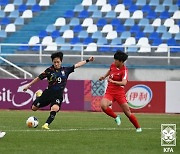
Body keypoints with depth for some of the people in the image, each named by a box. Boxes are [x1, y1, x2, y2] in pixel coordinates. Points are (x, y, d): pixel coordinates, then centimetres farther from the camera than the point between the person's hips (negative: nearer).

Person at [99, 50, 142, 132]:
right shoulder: (113, 65, 1)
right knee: (103, 105, -25)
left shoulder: (124, 70, -17)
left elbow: (124, 83, -33)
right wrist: (104, 76, 25)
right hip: (109, 91, 5)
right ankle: (116, 117, 0)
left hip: (119, 92, -5)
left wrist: (113, 81, -36)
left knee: (128, 112, -3)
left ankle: (138, 128, 17)